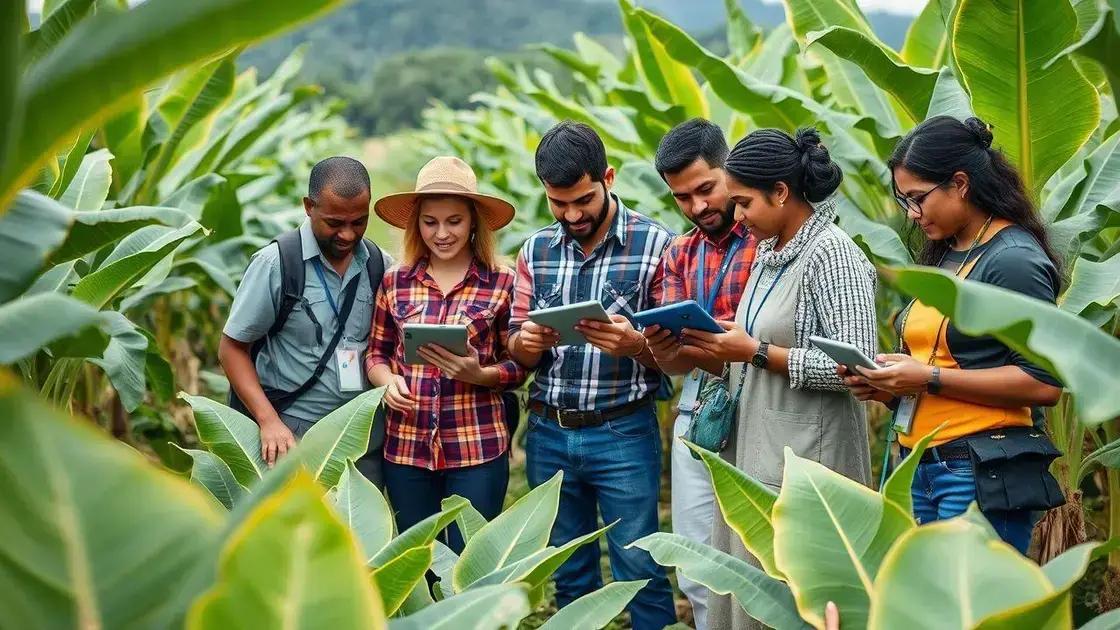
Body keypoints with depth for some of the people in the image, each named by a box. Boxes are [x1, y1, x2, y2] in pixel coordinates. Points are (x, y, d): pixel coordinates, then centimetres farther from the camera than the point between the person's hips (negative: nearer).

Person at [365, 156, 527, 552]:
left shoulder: (502, 283, -2)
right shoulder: (395, 282, 6)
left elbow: (520, 365, 1)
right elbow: (376, 353, 12)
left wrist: (479, 375, -18)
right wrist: (388, 381, -9)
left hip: (478, 448, -3)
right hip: (406, 445, 3)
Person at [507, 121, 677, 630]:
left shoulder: (655, 244, -6)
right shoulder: (536, 250, 7)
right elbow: (518, 351, 10)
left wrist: (634, 345, -27)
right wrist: (525, 343, -13)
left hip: (623, 434, -4)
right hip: (548, 434, 4)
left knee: (640, 572, 0)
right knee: (569, 575, 14)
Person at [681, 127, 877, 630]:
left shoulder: (831, 253, -12)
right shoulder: (768, 253, 13)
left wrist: (755, 351, -16)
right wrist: (717, 349, 2)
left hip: (804, 461, -8)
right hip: (752, 453, 8)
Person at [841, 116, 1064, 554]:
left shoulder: (1014, 260, -9)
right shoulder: (941, 255, 17)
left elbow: (1044, 383, -16)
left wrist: (929, 379, -17)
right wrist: (886, 383, 5)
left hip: (980, 472, -8)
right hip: (920, 468, 8)